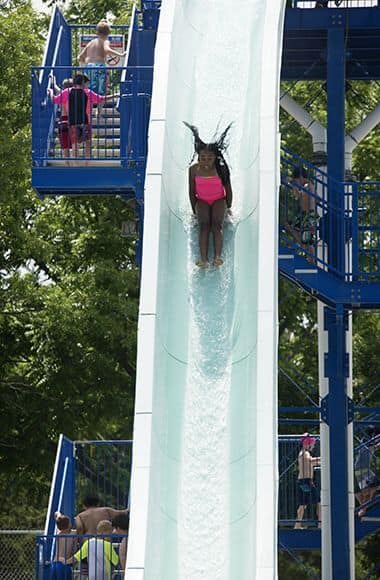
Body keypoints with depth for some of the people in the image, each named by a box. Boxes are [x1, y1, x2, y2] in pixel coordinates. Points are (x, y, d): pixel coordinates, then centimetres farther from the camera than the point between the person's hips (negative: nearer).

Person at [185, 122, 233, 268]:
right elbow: (192, 191, -2)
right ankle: (203, 258, -37)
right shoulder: (194, 170, -14)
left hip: (218, 200, -1)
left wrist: (229, 208, 4)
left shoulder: (221, 169, -17)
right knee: (203, 224, -22)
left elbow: (228, 190, -4)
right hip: (202, 200, 1)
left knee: (217, 223, -23)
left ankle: (218, 256, -37)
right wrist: (194, 211, 4)